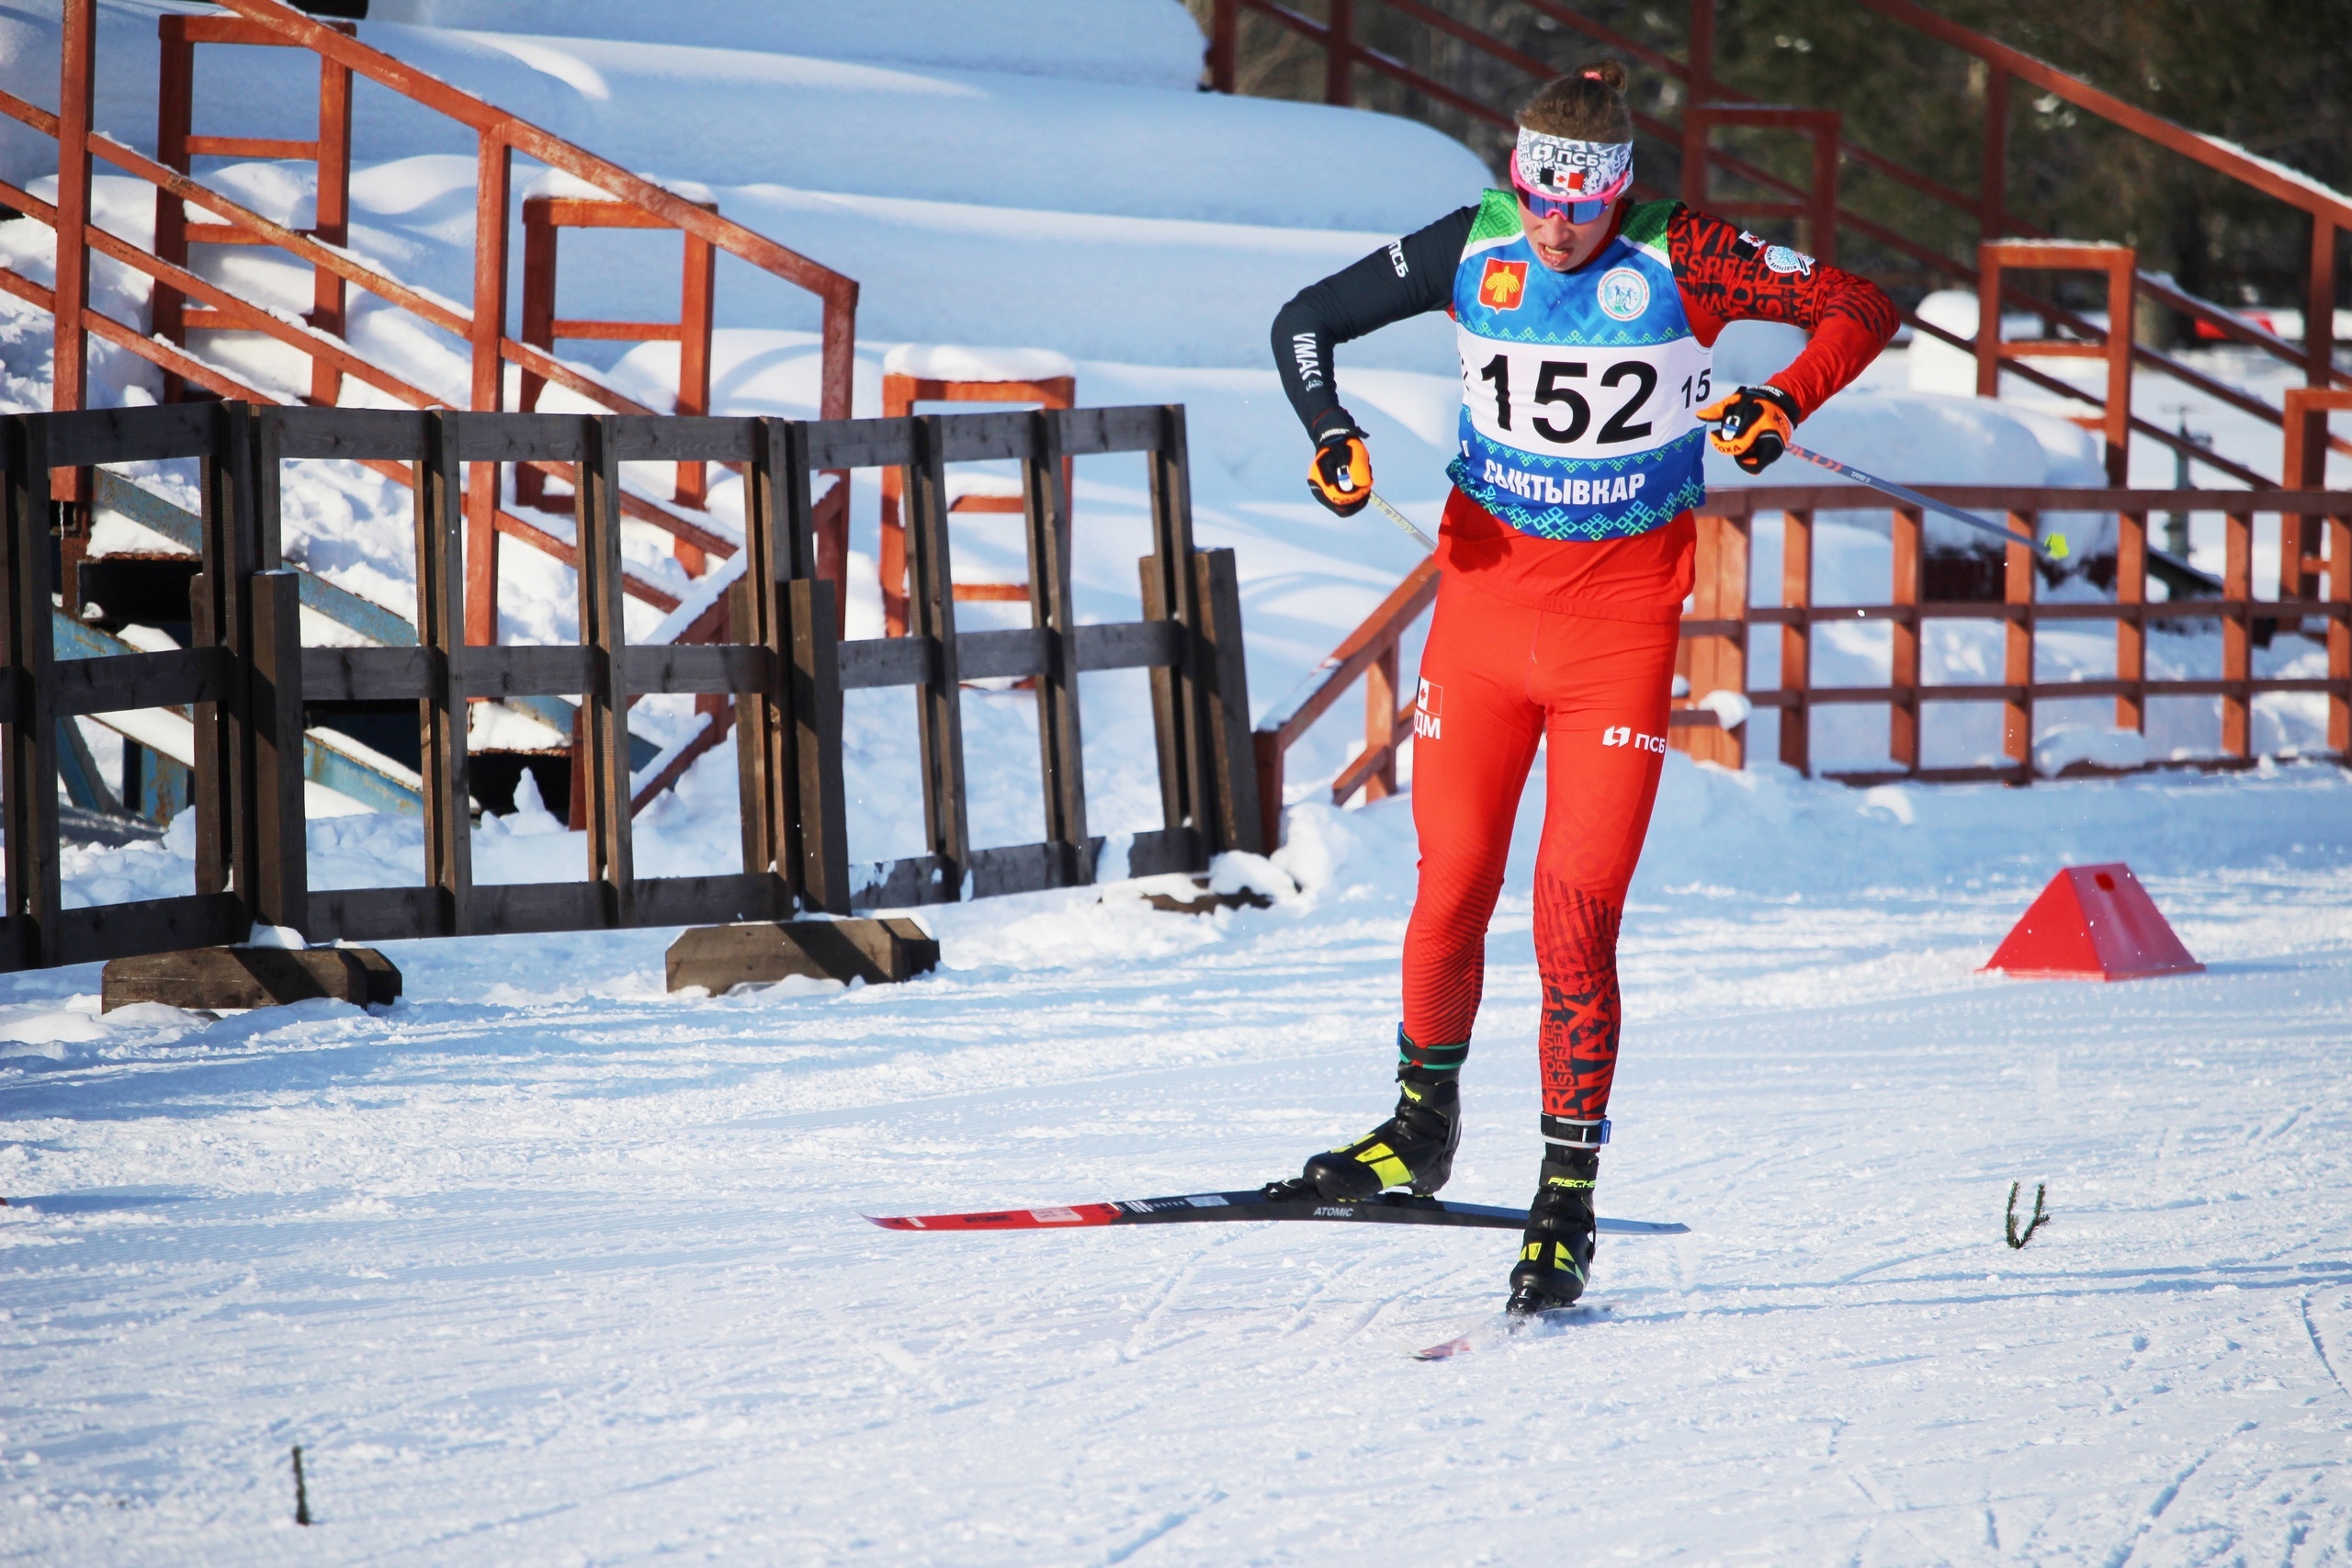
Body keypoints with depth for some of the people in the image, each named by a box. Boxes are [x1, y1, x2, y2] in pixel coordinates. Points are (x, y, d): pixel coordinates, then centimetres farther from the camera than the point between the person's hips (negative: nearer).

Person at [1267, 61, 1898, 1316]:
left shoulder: (1678, 261, -11)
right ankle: (1422, 1128, 27)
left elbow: (1858, 310, -7)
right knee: (1451, 888, 3)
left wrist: (1780, 404, -24)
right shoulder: (1472, 251, -3)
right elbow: (1305, 319, 8)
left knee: (1579, 913, -9)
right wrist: (1330, 437, -9)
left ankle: (1567, 1203, -2)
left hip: (1622, 618, -3)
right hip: (1485, 592, 3)